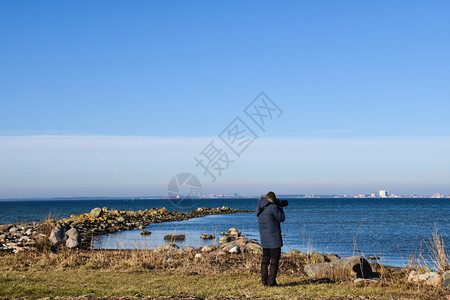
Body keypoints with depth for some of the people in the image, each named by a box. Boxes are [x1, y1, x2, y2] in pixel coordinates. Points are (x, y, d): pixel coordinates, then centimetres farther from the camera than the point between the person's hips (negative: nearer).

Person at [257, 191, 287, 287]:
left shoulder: (260, 208, 6)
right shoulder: (273, 207, -16)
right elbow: (281, 218, -6)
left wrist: (280, 204, 25)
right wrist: (279, 207, 6)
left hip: (264, 238, 7)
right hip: (273, 237, -7)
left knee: (265, 258, 15)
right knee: (275, 260, -1)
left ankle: (264, 281, 14)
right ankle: (271, 282, -3)